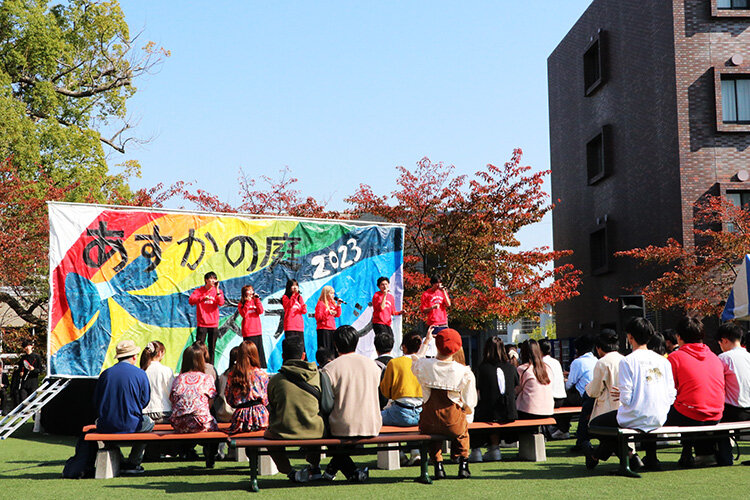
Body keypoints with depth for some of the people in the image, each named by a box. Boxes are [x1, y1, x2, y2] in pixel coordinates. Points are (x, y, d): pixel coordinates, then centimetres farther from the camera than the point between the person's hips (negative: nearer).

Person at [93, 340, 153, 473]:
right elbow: (145, 401, 3)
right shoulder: (140, 374, -5)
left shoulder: (105, 373, 2)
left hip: (105, 427, 3)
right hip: (130, 426, -3)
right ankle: (133, 463, 22)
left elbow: (96, 402, 7)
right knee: (148, 423, 28)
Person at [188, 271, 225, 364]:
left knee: (212, 348, 5)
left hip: (214, 324, 2)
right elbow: (191, 300, -13)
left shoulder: (218, 291, 8)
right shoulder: (199, 290, 3)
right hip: (202, 324, -2)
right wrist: (203, 298, -24)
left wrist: (217, 289, -14)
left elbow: (221, 303, -9)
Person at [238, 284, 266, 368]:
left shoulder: (255, 301, 14)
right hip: (248, 332, -4)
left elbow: (260, 311, -1)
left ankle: (261, 367, 9)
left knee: (260, 350, 4)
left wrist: (257, 299, -5)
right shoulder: (241, 304, 3)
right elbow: (244, 315, -12)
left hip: (257, 330, 4)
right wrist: (247, 302, -12)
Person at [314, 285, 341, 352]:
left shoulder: (332, 303, 15)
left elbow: (337, 315, 16)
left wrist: (338, 305, 5)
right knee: (325, 349, -8)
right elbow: (318, 317, -14)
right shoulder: (321, 303, -6)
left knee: (333, 348, 6)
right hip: (323, 329, -7)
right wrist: (328, 312, -20)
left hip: (332, 329, 7)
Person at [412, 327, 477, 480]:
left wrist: (426, 341, 27)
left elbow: (415, 360, 21)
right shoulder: (465, 372, -11)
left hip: (428, 424, 1)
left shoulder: (423, 365, -8)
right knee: (463, 427, 35)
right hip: (453, 423, -1)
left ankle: (438, 465, 26)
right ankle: (463, 465, 30)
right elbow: (469, 405, -3)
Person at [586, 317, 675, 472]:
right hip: (659, 421, 6)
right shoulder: (663, 361, 3)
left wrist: (621, 395, 8)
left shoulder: (628, 361, -13)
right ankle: (651, 459, 32)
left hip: (635, 419, -6)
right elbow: (671, 397, 5)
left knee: (595, 423, 16)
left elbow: (626, 399, -17)